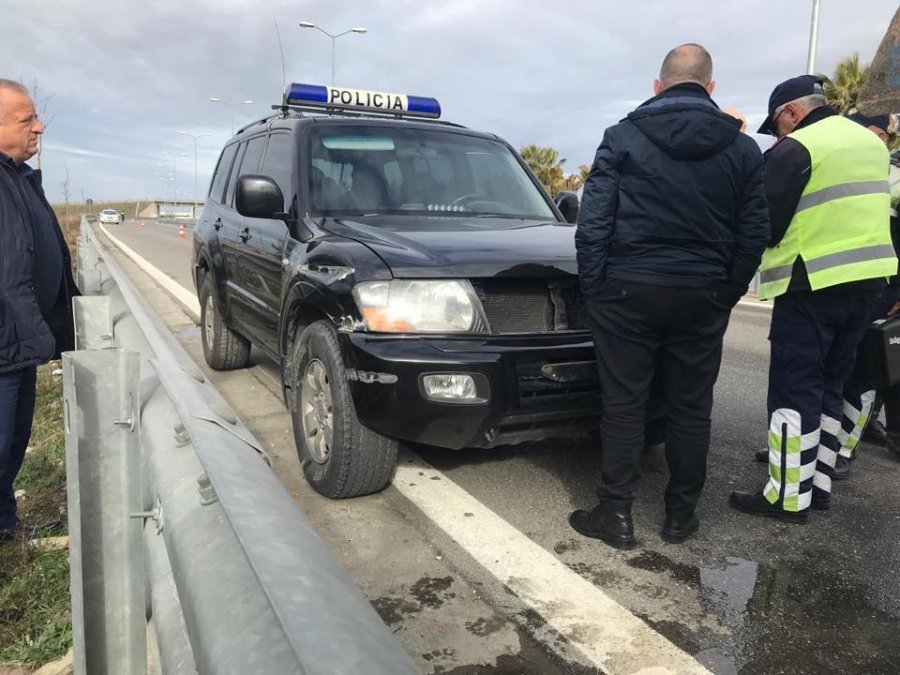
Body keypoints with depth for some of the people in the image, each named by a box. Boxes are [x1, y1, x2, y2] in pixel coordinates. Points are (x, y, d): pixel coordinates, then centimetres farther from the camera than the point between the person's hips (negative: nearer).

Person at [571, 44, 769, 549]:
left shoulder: (623, 137, -2)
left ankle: (617, 515, 11)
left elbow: (593, 221, -7)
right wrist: (729, 291, 15)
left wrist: (593, 286, -1)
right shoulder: (742, 147, 6)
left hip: (629, 292, -2)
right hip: (703, 298, 3)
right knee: (691, 409, 12)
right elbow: (755, 233, 6)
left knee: (624, 405, 5)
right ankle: (682, 515, 23)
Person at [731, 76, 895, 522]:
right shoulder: (870, 143, 17)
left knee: (793, 392, -2)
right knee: (829, 388, 15)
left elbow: (765, 223, -11)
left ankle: (788, 497, 4)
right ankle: (818, 485, 22)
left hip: (812, 285, -8)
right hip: (863, 281, 9)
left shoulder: (796, 148, -11)